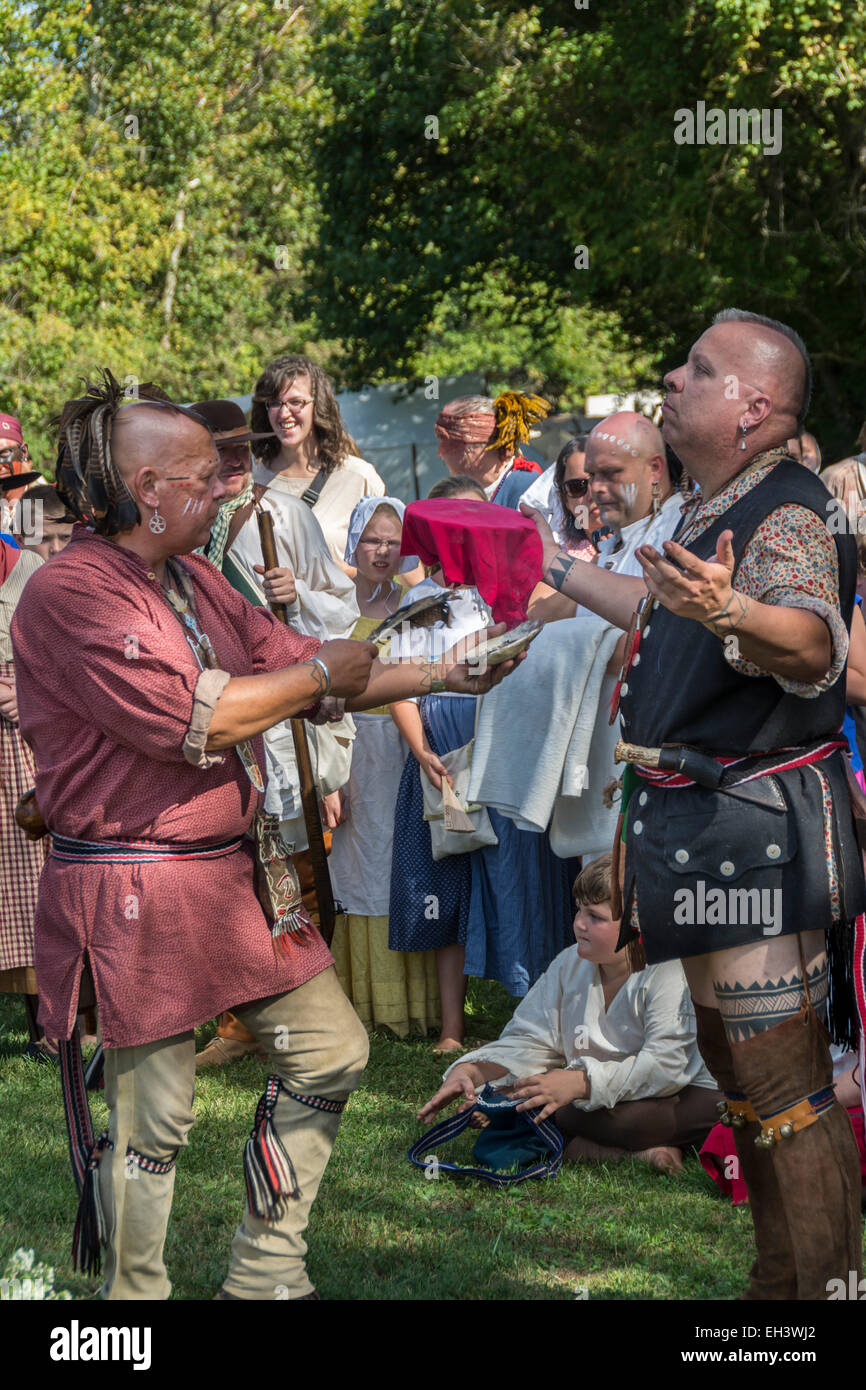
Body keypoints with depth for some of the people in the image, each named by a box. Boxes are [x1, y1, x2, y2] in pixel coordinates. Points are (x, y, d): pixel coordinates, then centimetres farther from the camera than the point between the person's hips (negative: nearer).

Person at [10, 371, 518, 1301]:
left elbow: (291, 667, 16)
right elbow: (186, 717, -23)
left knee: (329, 1051, 14)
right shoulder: (70, 593, -17)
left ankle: (264, 1276, 25)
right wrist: (320, 673, -11)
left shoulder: (193, 580, 14)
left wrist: (443, 674, 9)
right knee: (152, 1117, -3)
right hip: (136, 894, -10)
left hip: (234, 871, 10)